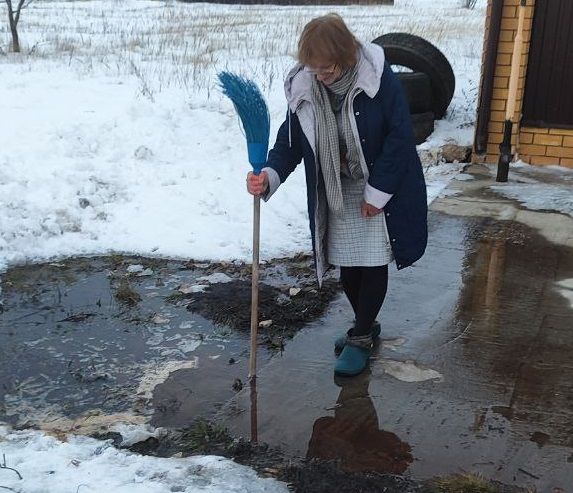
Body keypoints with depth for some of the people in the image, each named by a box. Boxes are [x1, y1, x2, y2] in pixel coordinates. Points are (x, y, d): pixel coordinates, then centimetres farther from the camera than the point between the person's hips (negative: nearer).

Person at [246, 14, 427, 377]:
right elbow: (290, 142, -6)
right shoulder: (303, 88, -10)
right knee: (347, 265, 11)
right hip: (336, 195, 4)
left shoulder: (378, 77, -22)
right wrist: (269, 176, -26)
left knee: (373, 265, 1)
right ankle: (366, 326, 34)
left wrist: (377, 192, -17)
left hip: (382, 191, -4)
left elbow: (400, 136, -19)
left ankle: (360, 338, 18)